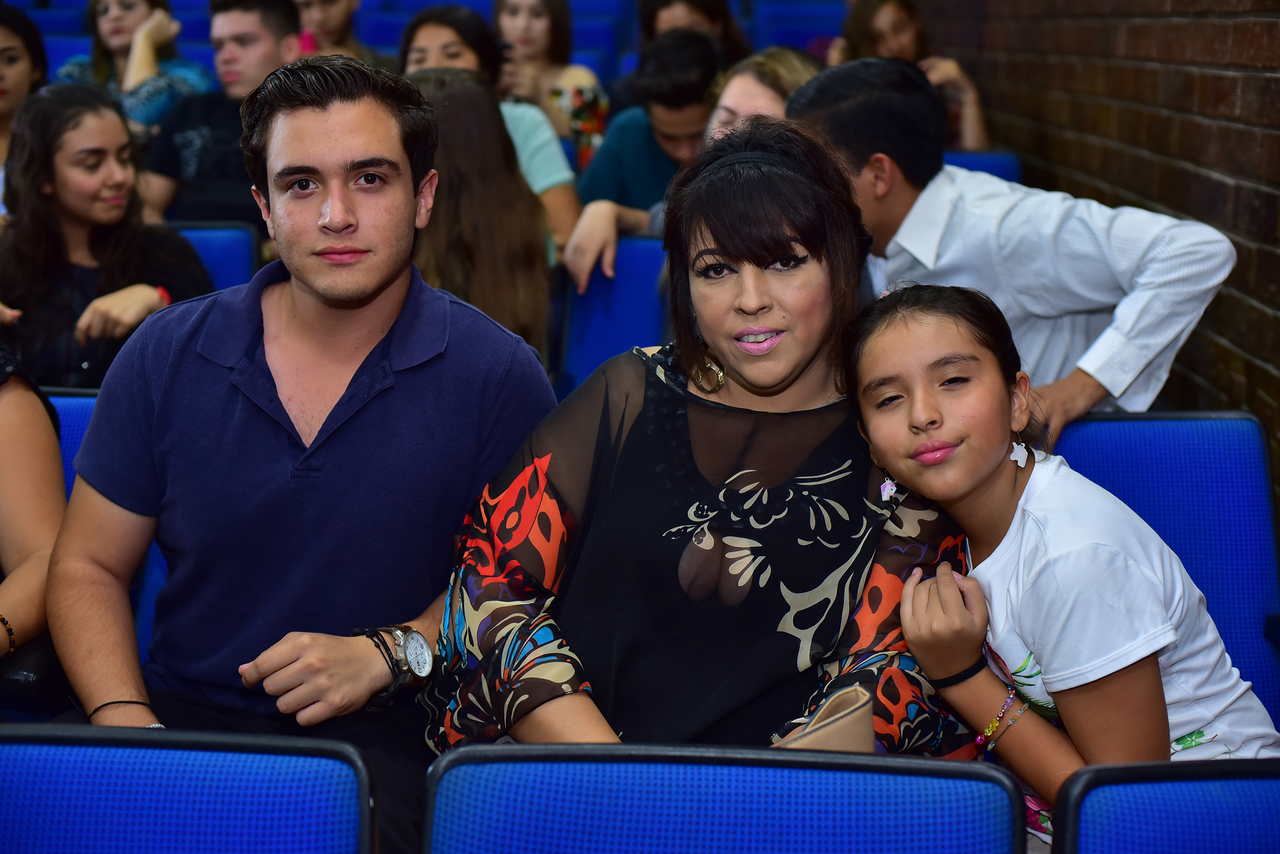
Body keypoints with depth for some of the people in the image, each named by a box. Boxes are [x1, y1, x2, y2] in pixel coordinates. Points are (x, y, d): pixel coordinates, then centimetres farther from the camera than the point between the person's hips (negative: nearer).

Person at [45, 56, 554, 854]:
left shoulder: (498, 376, -4)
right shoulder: (168, 356, 3)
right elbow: (89, 567, 9)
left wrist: (390, 655, -12)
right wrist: (124, 719, -8)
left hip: (382, 736, -2)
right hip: (184, 719, 3)